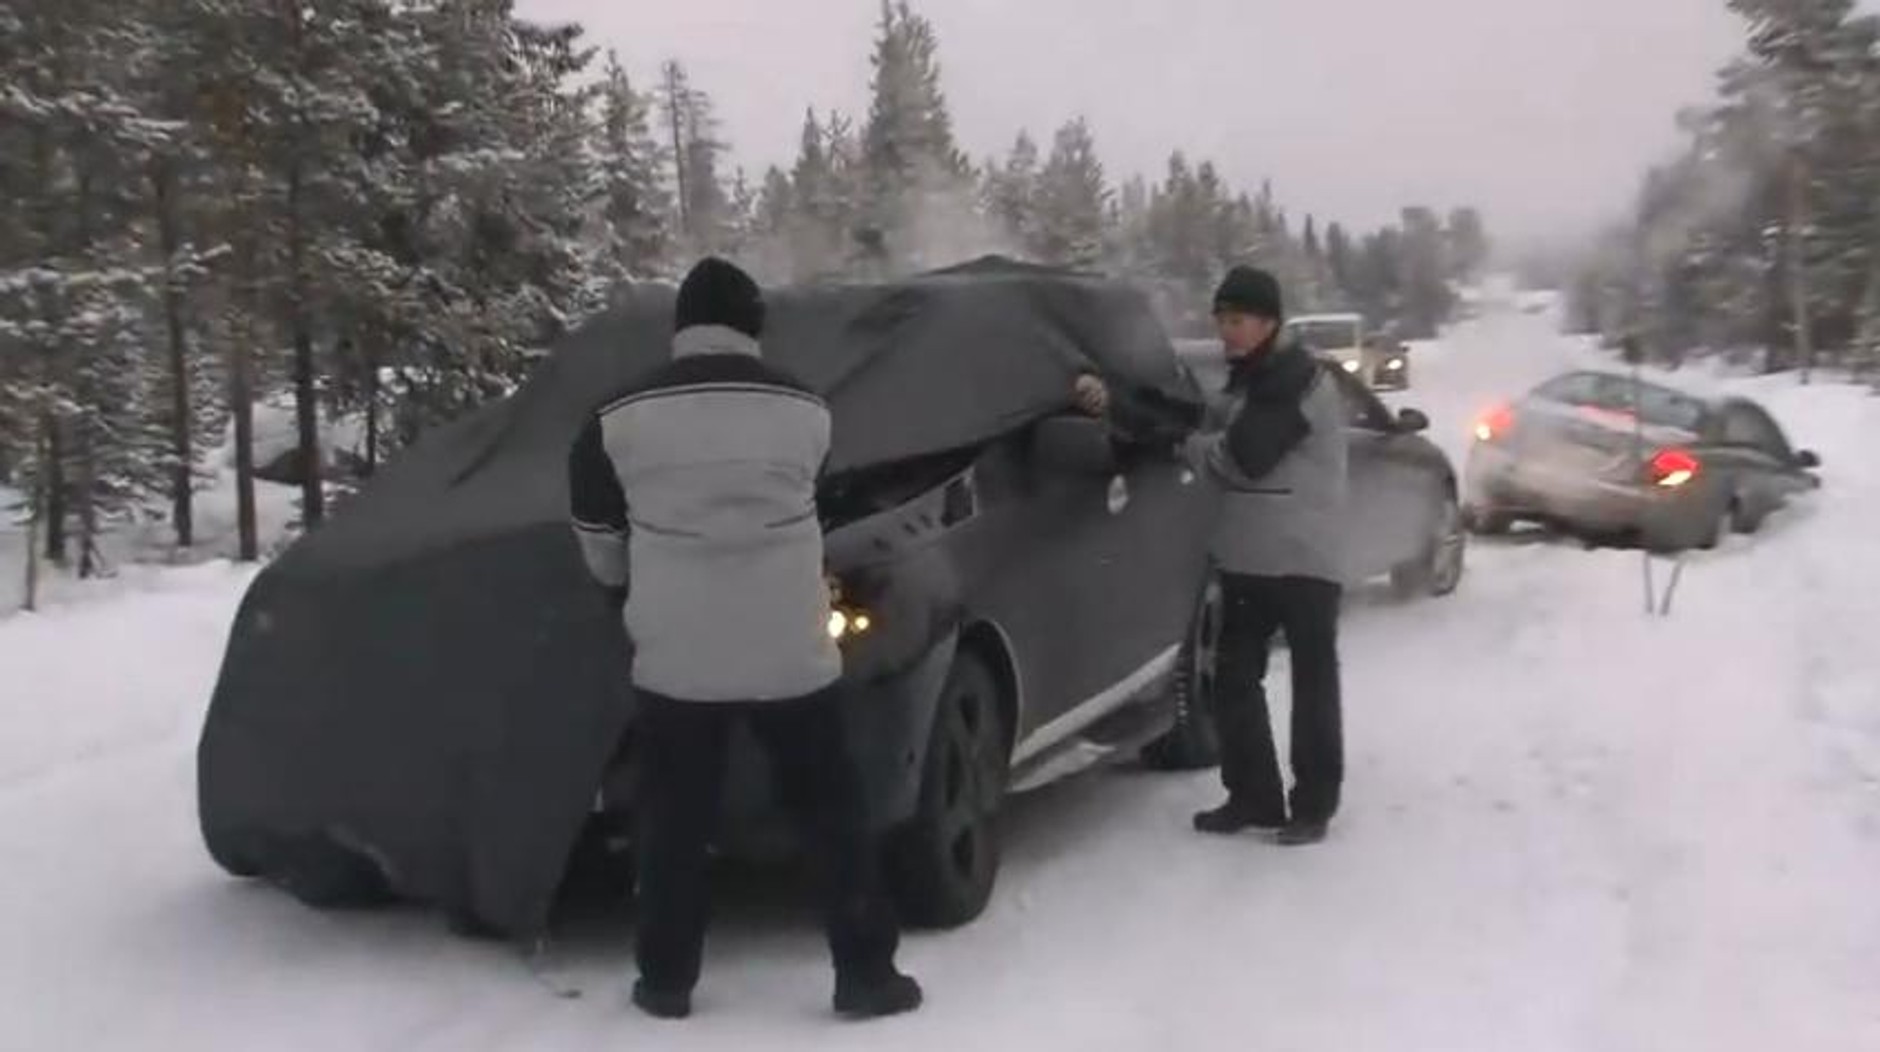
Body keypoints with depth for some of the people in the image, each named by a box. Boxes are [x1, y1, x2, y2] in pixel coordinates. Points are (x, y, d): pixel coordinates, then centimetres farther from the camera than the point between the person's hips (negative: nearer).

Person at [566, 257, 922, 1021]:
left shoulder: (621, 417, 0)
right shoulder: (805, 409, 2)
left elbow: (596, 531, 10)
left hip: (675, 657, 0)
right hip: (791, 651, 0)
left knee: (674, 822, 14)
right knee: (832, 814, 11)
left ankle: (666, 981, 22)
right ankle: (866, 975, 15)